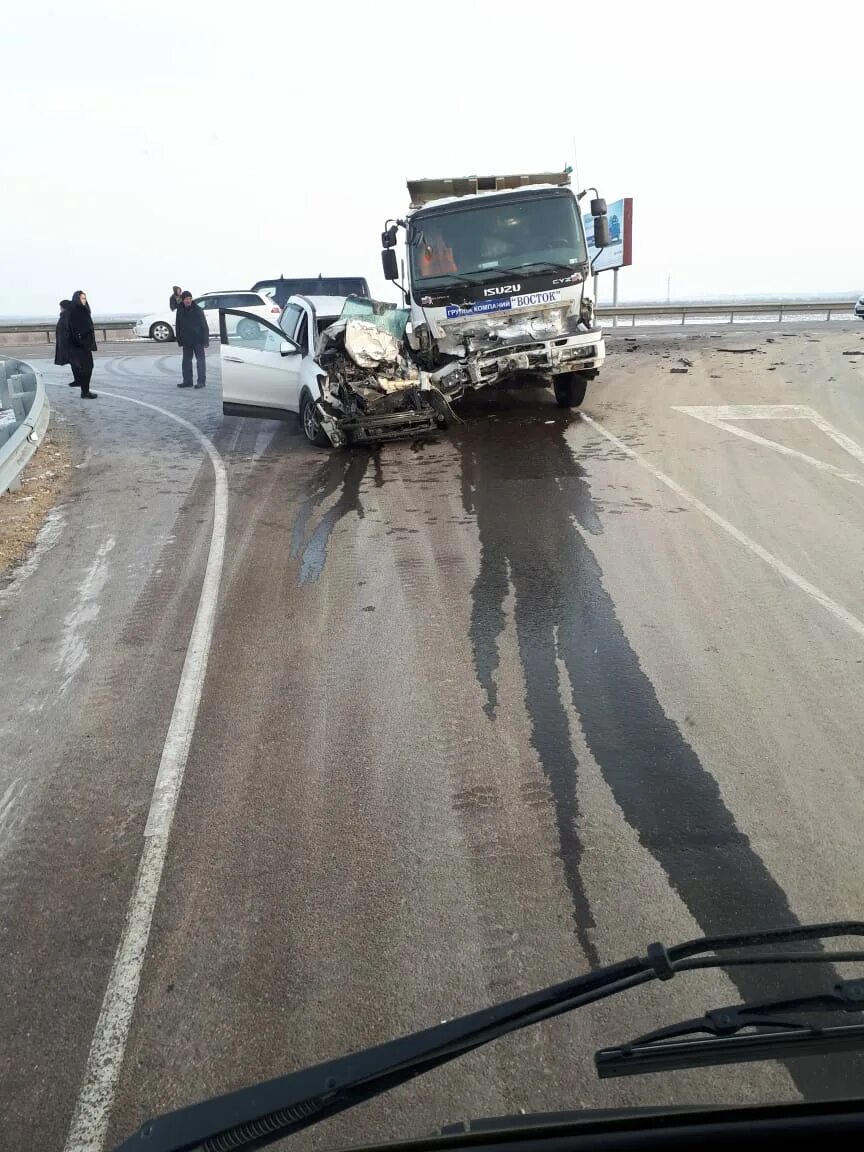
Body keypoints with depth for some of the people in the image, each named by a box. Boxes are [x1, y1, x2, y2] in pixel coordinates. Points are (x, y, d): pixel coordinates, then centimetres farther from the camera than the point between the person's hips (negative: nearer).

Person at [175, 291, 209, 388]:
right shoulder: (180, 311, 5)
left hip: (198, 340, -5)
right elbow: (178, 327, 11)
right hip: (186, 341, 5)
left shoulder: (198, 310, -8)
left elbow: (204, 326, -9)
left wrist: (205, 340, -14)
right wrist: (180, 341, 7)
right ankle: (187, 381, 17)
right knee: (186, 361, 9)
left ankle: (201, 381, 2)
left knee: (200, 360, -1)